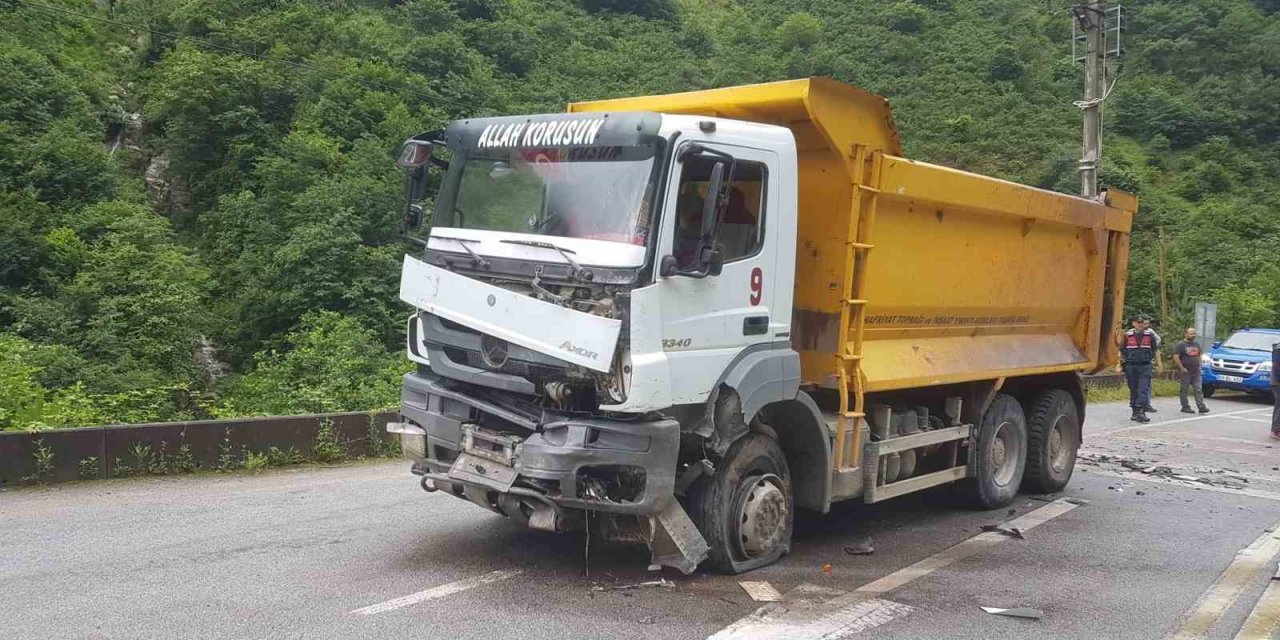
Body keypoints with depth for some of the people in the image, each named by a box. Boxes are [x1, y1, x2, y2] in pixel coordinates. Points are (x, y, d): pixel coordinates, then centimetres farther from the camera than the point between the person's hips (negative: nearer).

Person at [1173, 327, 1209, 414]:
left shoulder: (1196, 344, 15)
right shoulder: (1180, 345, -7)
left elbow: (1199, 355, 26)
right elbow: (1176, 357, -12)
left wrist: (1198, 365, 11)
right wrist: (1182, 368, -17)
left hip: (1196, 372, 6)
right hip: (1185, 372, -6)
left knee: (1198, 390, -1)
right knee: (1184, 390, 0)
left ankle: (1201, 407, -4)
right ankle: (1185, 407, 6)